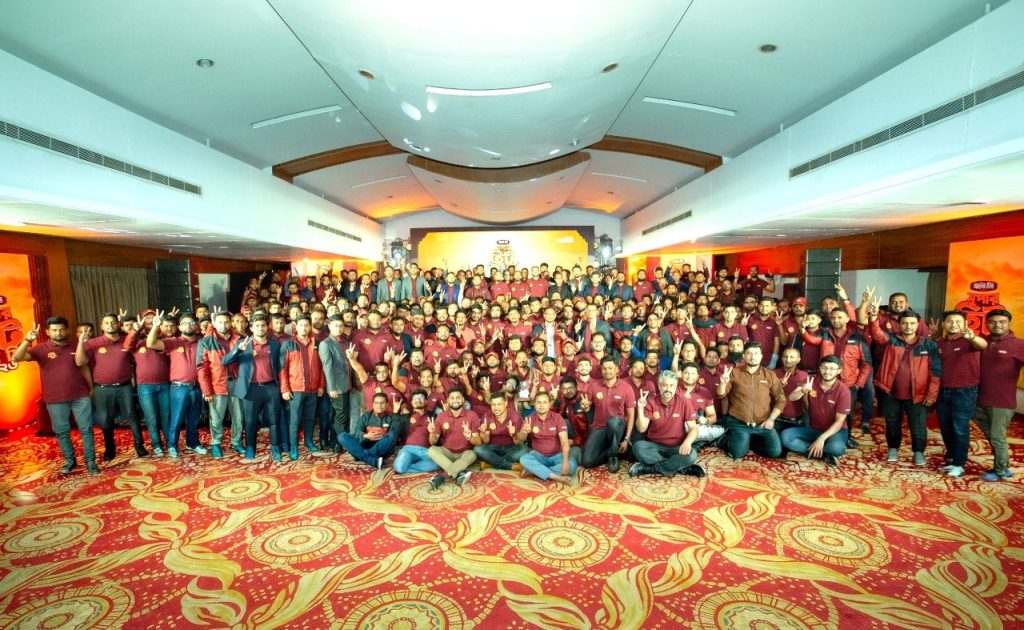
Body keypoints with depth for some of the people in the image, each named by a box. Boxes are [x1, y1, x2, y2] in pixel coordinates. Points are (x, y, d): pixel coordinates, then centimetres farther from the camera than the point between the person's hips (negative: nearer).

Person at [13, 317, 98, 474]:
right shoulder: (41, 349, -1)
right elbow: (16, 358, -15)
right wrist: (27, 340, -29)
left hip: (80, 396, 0)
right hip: (55, 400, 0)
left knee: (86, 429, 2)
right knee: (61, 432, 11)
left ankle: (90, 461, 9)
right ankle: (70, 460, 26)